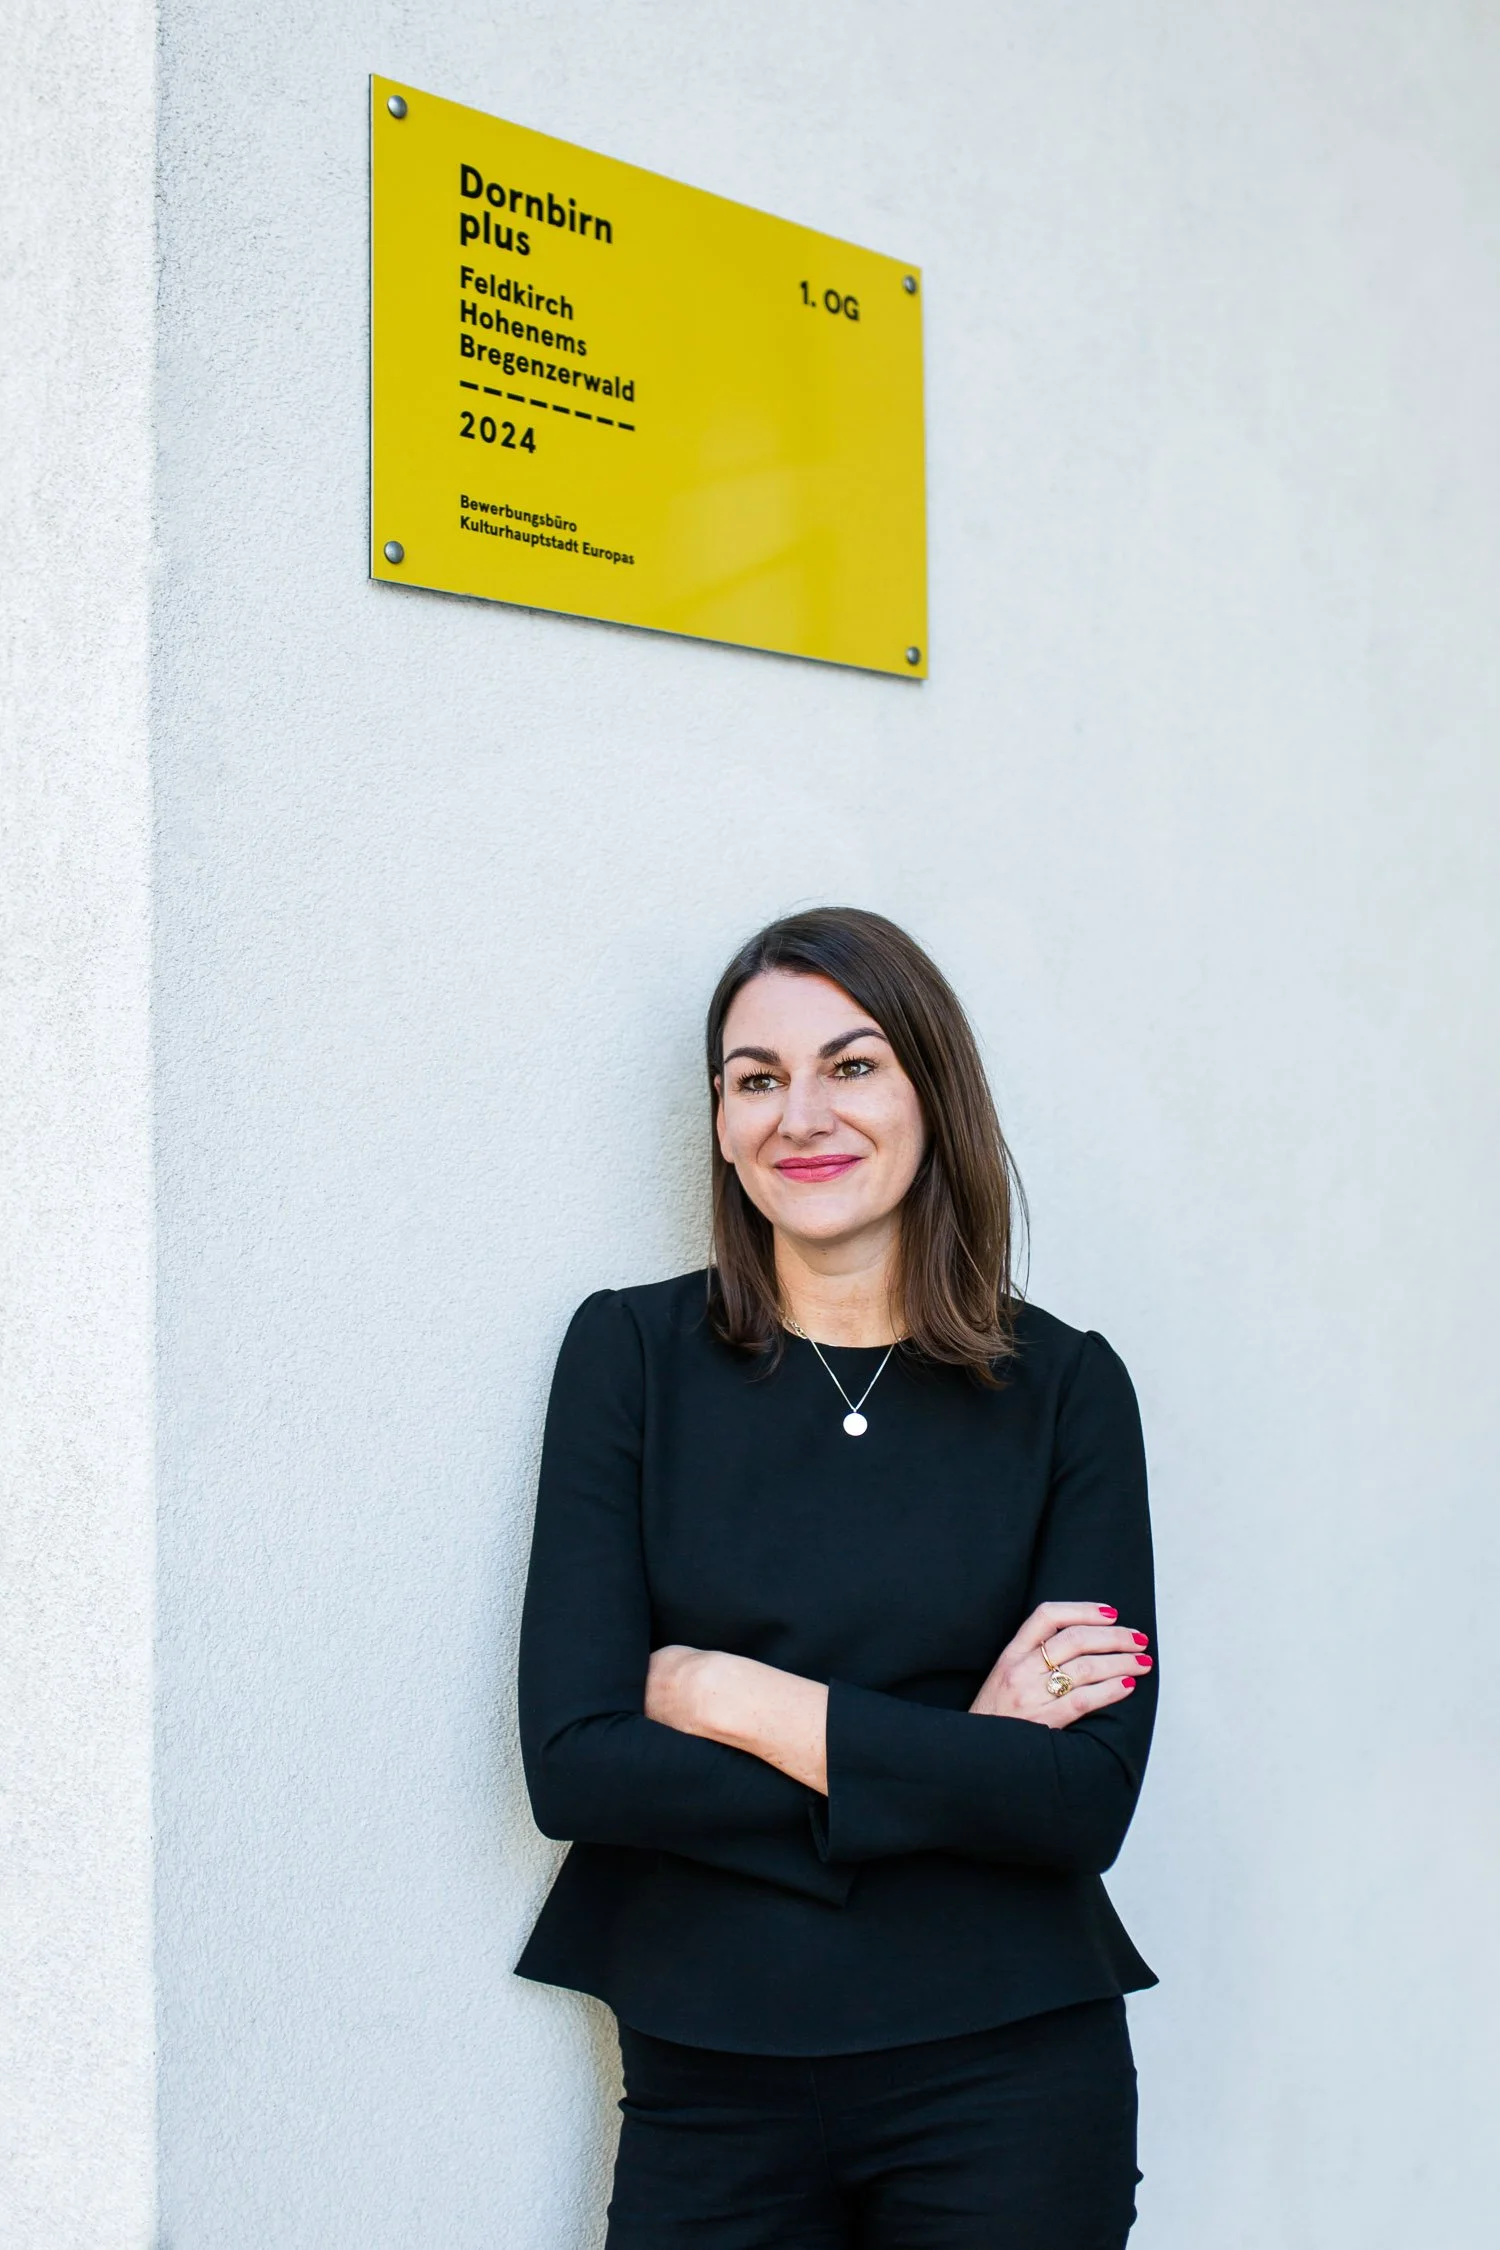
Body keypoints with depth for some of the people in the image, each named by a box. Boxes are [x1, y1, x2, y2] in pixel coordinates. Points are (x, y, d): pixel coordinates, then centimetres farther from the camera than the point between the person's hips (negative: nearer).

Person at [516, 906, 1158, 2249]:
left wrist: (740, 1700, -14)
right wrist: (955, 1759, -13)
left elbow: (1087, 1798, -10)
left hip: (1006, 2085, 0)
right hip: (709, 2079, 0)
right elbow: (574, 1765, -10)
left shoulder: (1065, 1387, -2)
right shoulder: (633, 1353, -3)